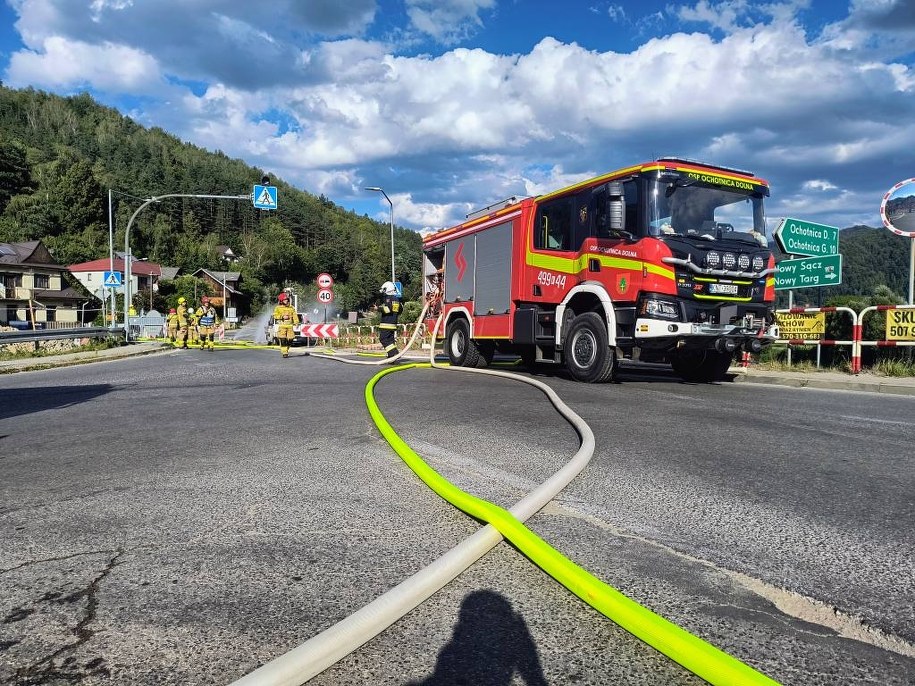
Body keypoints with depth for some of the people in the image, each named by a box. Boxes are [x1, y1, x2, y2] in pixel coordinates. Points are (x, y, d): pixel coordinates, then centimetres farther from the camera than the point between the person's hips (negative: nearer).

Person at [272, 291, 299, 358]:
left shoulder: (291, 307, 13)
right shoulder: (278, 308, 4)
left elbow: (295, 315, 10)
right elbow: (275, 316, -2)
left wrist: (296, 322, -2)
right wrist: (282, 317, -13)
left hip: (290, 326, 3)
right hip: (282, 326, -3)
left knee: (290, 340, 0)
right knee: (283, 340, -9)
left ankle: (287, 350, 23)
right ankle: (284, 353, -7)